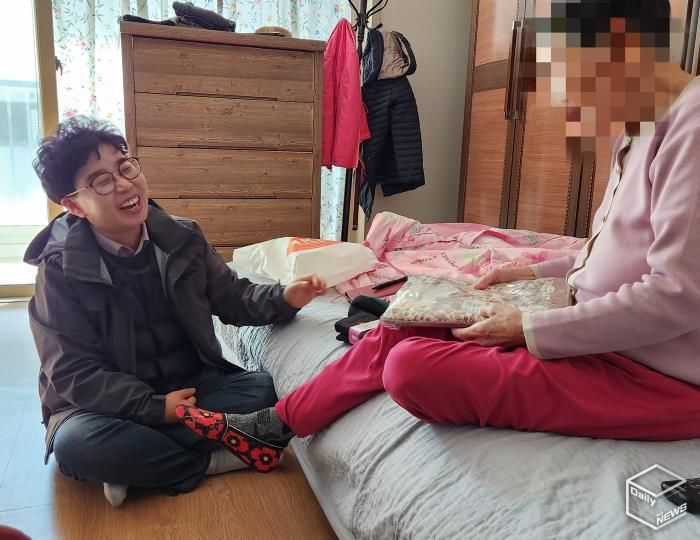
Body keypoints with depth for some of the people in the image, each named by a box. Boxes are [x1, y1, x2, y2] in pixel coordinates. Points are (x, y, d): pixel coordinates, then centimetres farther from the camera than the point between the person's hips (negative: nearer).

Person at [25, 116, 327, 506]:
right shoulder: (61, 269, -13)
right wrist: (154, 407, -23)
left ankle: (139, 463, -18)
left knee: (266, 390, -20)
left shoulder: (182, 238, -3)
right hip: (110, 400, -3)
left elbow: (234, 298, 5)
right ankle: (213, 461, -16)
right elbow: (72, 371, -15)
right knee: (75, 443, -35)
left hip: (191, 384, 4)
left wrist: (283, 299, -17)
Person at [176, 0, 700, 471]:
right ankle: (271, 428, 15)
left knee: (415, 368, -24)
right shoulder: (641, 136, 9)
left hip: (653, 378, -8)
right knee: (398, 332, 2)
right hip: (605, 341, 9)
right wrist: (537, 273, 9)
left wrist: (530, 329, -20)